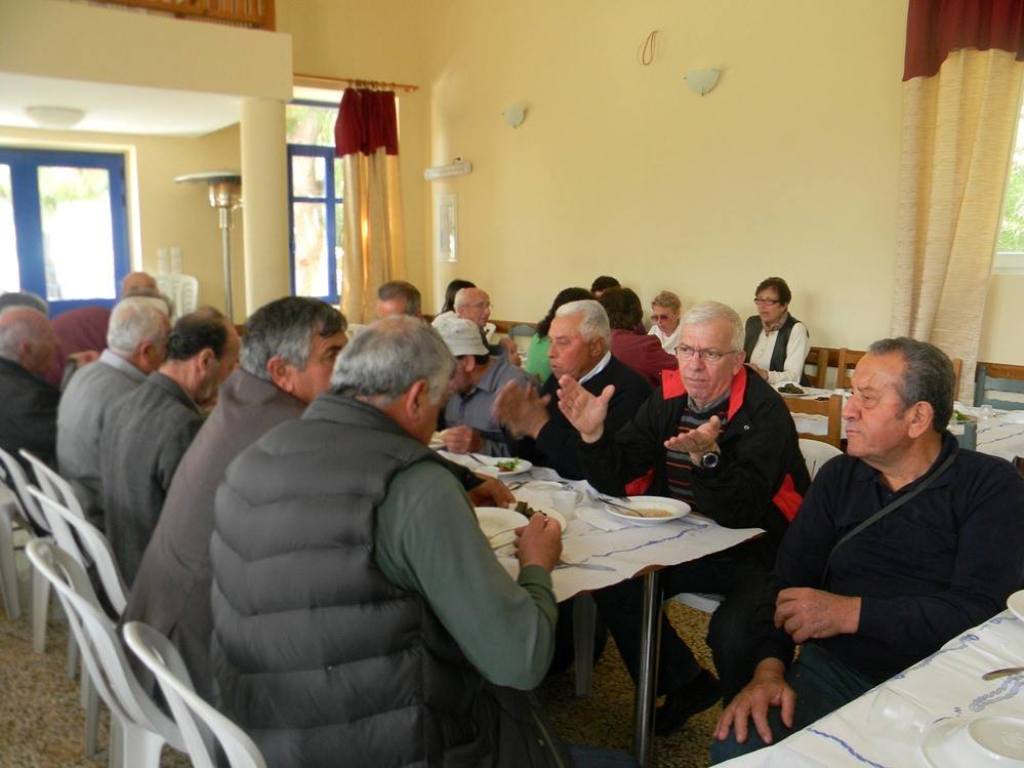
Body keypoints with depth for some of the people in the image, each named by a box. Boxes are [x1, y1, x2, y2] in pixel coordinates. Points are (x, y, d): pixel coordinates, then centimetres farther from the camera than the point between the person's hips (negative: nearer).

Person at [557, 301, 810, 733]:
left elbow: (740, 513, -27)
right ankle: (684, 685, 11)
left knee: (732, 634, -29)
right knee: (612, 581, -10)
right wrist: (593, 433, -20)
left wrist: (707, 456, -43)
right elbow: (614, 482, -2)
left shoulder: (764, 411, -18)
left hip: (755, 555, -6)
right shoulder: (668, 399, 0)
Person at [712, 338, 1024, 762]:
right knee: (735, 748, -24)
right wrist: (769, 668, -13)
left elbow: (979, 609, -15)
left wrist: (848, 613, -15)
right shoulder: (838, 477, 10)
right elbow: (789, 580, 4)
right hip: (833, 668, 2)